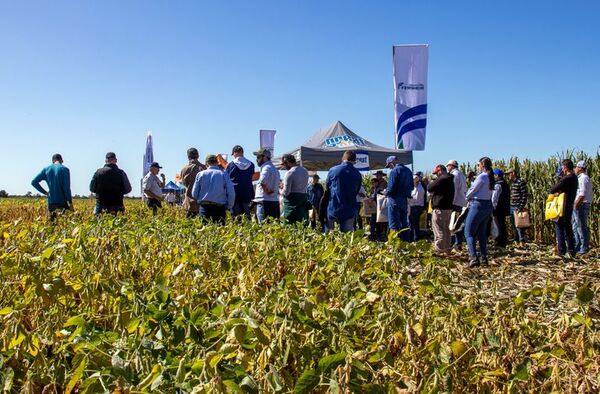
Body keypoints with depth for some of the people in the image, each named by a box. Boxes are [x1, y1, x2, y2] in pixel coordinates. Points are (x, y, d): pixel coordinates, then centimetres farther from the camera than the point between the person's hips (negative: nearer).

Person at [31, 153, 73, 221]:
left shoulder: (46, 169, 6)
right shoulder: (65, 169, -6)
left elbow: (34, 182, 4)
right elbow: (67, 188, -11)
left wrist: (45, 192, 11)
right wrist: (70, 202, -5)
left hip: (51, 202, 4)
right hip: (62, 202, -4)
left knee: (52, 222, 12)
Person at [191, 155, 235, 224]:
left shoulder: (200, 174, 4)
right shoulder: (224, 174, 0)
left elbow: (194, 194, 6)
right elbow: (231, 193, -4)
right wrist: (228, 207, 8)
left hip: (204, 208, 1)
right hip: (219, 208, -1)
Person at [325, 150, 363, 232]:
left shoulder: (333, 170, -6)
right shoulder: (358, 175, -2)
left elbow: (327, 188, 7)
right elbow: (356, 192, 8)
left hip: (333, 209, 0)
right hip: (349, 210, 0)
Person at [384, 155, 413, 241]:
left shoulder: (394, 171, -13)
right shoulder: (408, 170, 12)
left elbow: (392, 187, -19)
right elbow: (411, 186, 14)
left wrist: (386, 192, 0)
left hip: (395, 199, -8)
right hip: (405, 200, 8)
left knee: (394, 224, -4)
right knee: (404, 223, 15)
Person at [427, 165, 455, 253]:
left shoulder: (442, 179, -18)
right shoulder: (450, 180, 15)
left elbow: (429, 188, -14)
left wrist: (431, 183, 4)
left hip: (440, 208, -10)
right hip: (448, 207, 10)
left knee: (439, 229, -5)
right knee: (446, 229, 17)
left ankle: (439, 249, -3)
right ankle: (447, 248, 25)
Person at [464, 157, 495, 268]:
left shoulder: (482, 176, -16)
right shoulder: (490, 178, 10)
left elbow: (472, 190, -11)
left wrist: (468, 198, 9)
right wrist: (471, 198, 9)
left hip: (478, 205, -9)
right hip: (488, 205, 9)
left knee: (469, 232, -4)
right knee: (482, 233, 17)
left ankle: (473, 258, -15)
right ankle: (483, 257, 17)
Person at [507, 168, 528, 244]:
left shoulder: (521, 182, -11)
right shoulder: (512, 183, 15)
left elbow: (524, 196, -14)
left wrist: (521, 208, -18)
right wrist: (509, 206, 15)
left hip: (518, 208, -9)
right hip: (512, 207, 9)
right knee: (514, 226, 12)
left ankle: (522, 242, -2)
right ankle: (516, 242, 20)